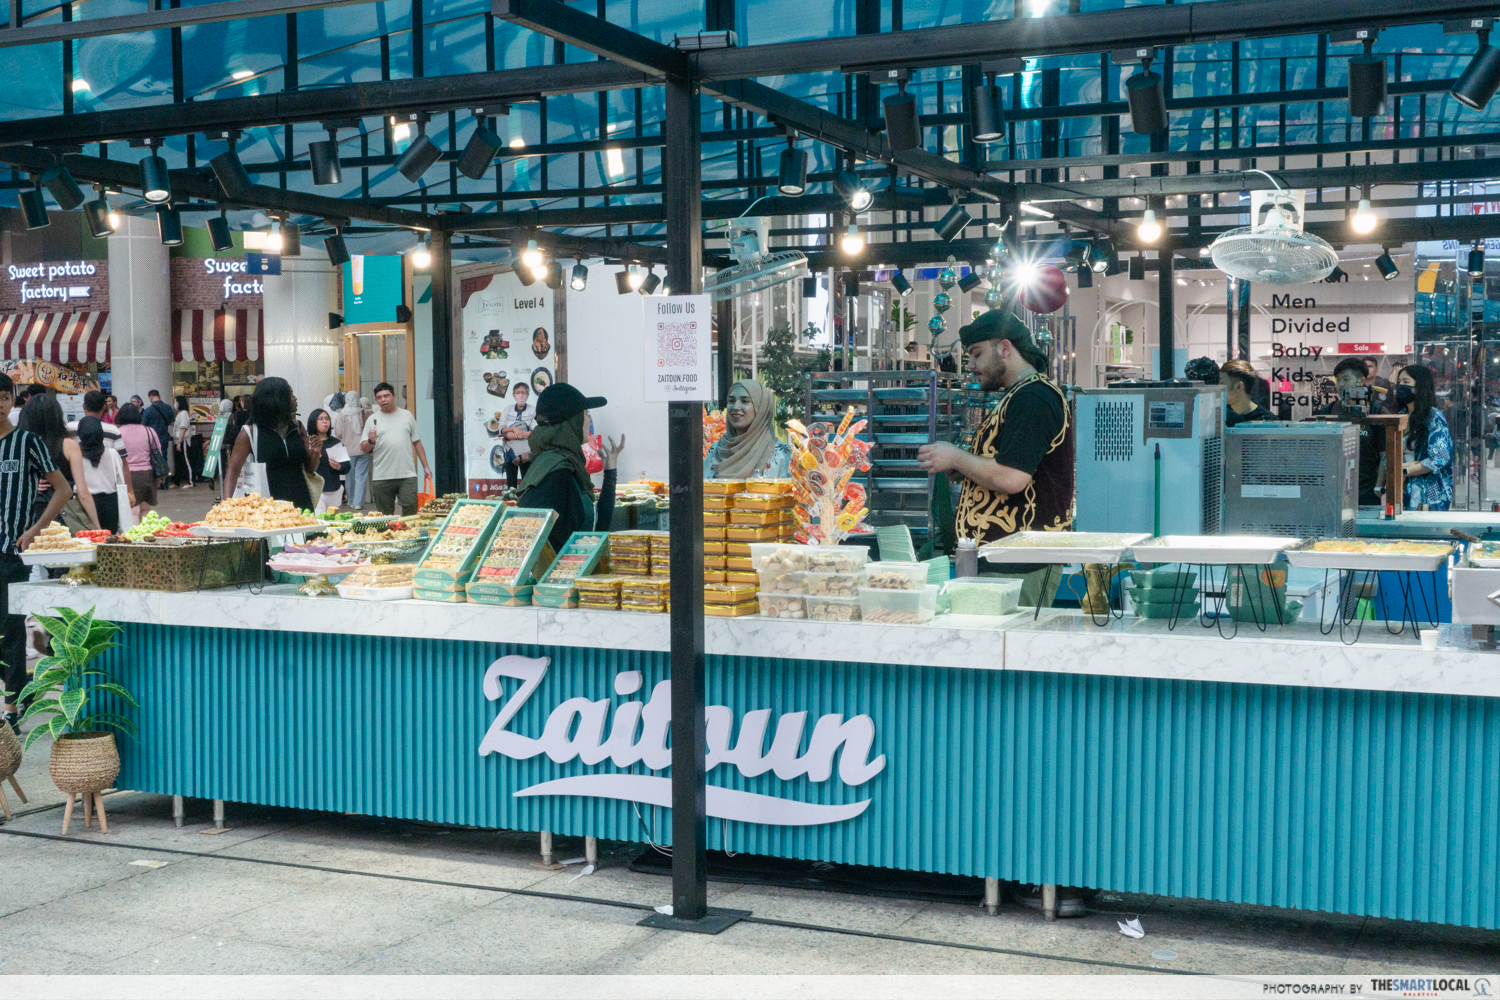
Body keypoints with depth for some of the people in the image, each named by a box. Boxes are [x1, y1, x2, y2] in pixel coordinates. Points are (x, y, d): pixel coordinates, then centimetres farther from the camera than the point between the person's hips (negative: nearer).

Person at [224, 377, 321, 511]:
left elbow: (310, 469, 15)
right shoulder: (250, 432, -3)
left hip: (300, 504, 4)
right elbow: (233, 470, -5)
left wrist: (316, 453, -6)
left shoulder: (297, 428, 9)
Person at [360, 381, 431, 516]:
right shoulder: (372, 420, 8)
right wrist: (370, 441, -16)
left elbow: (417, 443, 15)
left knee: (411, 509, -8)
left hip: (407, 475, 0)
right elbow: (363, 449, 6)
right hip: (381, 478, 0)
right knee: (385, 516, 3)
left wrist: (425, 466, 10)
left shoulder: (407, 415, 12)